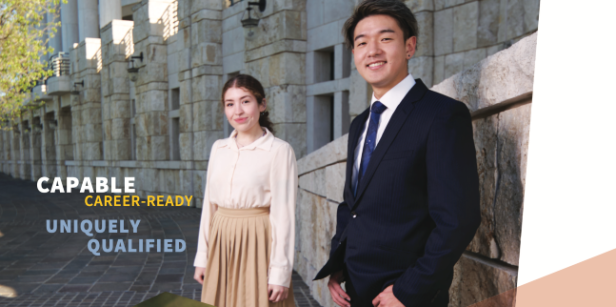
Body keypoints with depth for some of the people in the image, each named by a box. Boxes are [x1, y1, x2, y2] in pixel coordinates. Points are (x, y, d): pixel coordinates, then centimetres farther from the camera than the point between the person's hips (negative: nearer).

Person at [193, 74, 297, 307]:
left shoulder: (279, 151, -10)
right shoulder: (218, 148, 7)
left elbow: (284, 215, -11)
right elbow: (209, 204, 10)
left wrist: (280, 272, -11)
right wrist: (202, 256, 11)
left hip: (258, 245, -5)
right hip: (221, 245, 5)